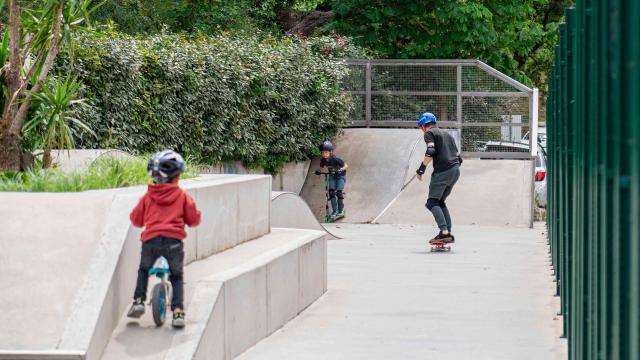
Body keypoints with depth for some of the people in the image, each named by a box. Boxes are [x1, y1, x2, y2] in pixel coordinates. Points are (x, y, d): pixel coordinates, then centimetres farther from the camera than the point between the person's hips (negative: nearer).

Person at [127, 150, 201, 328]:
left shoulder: (148, 196, 11)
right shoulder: (182, 196, 5)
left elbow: (136, 219, 18)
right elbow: (194, 220, 6)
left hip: (150, 240, 1)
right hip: (174, 240, -1)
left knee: (143, 270, 29)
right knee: (176, 277, 17)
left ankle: (138, 301, 17)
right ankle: (178, 311, 2)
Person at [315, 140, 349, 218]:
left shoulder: (335, 159, -30)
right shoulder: (323, 160, -16)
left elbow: (346, 166, -23)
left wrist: (341, 169, -42)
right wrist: (318, 171, -24)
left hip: (340, 175, -5)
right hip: (332, 175, 5)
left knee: (339, 192, -14)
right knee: (331, 192, -9)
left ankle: (341, 210, 5)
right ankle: (335, 211, 0)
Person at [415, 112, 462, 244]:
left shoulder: (429, 133, 3)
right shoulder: (447, 134, 25)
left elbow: (430, 152, -15)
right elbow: (458, 157, 21)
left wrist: (421, 169, -8)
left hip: (442, 171, -8)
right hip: (456, 170, 8)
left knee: (432, 202, -5)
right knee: (440, 201, 17)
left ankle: (444, 232, -22)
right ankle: (448, 233, 8)